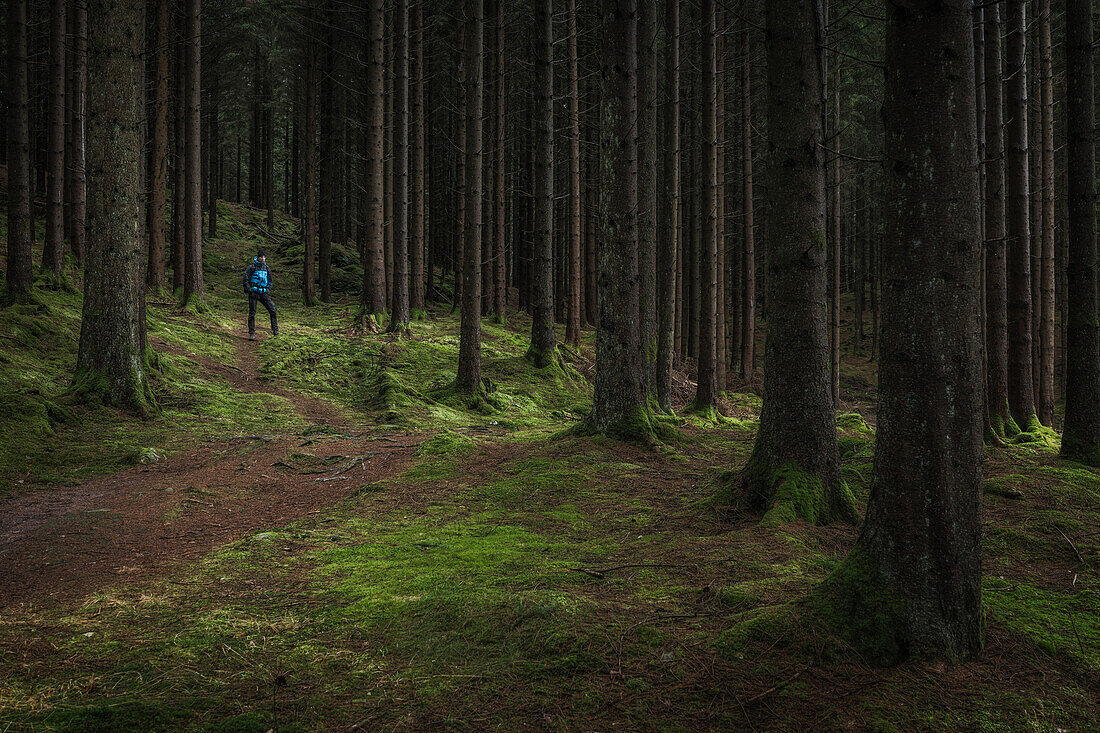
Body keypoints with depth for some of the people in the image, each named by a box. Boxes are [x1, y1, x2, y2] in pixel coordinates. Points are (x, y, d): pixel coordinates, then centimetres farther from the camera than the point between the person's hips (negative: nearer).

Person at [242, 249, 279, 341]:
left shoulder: (266, 268, 11)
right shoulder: (252, 267, -4)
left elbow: (269, 281, 23)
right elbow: (245, 280, -5)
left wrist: (268, 290, 9)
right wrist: (250, 291, -11)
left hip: (263, 293, 4)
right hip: (253, 292, -4)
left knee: (272, 310, -7)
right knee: (252, 313, -2)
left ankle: (275, 330, -2)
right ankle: (252, 334, 3)